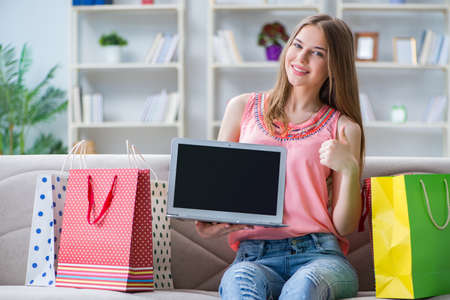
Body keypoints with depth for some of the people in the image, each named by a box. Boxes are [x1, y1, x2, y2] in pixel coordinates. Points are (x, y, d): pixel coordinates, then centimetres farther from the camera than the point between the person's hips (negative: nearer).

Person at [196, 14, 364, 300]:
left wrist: (350, 170, -9)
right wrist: (204, 223, -2)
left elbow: (344, 227, 8)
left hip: (319, 254, -1)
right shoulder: (243, 108, 17)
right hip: (254, 256, 1)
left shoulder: (343, 128, 11)